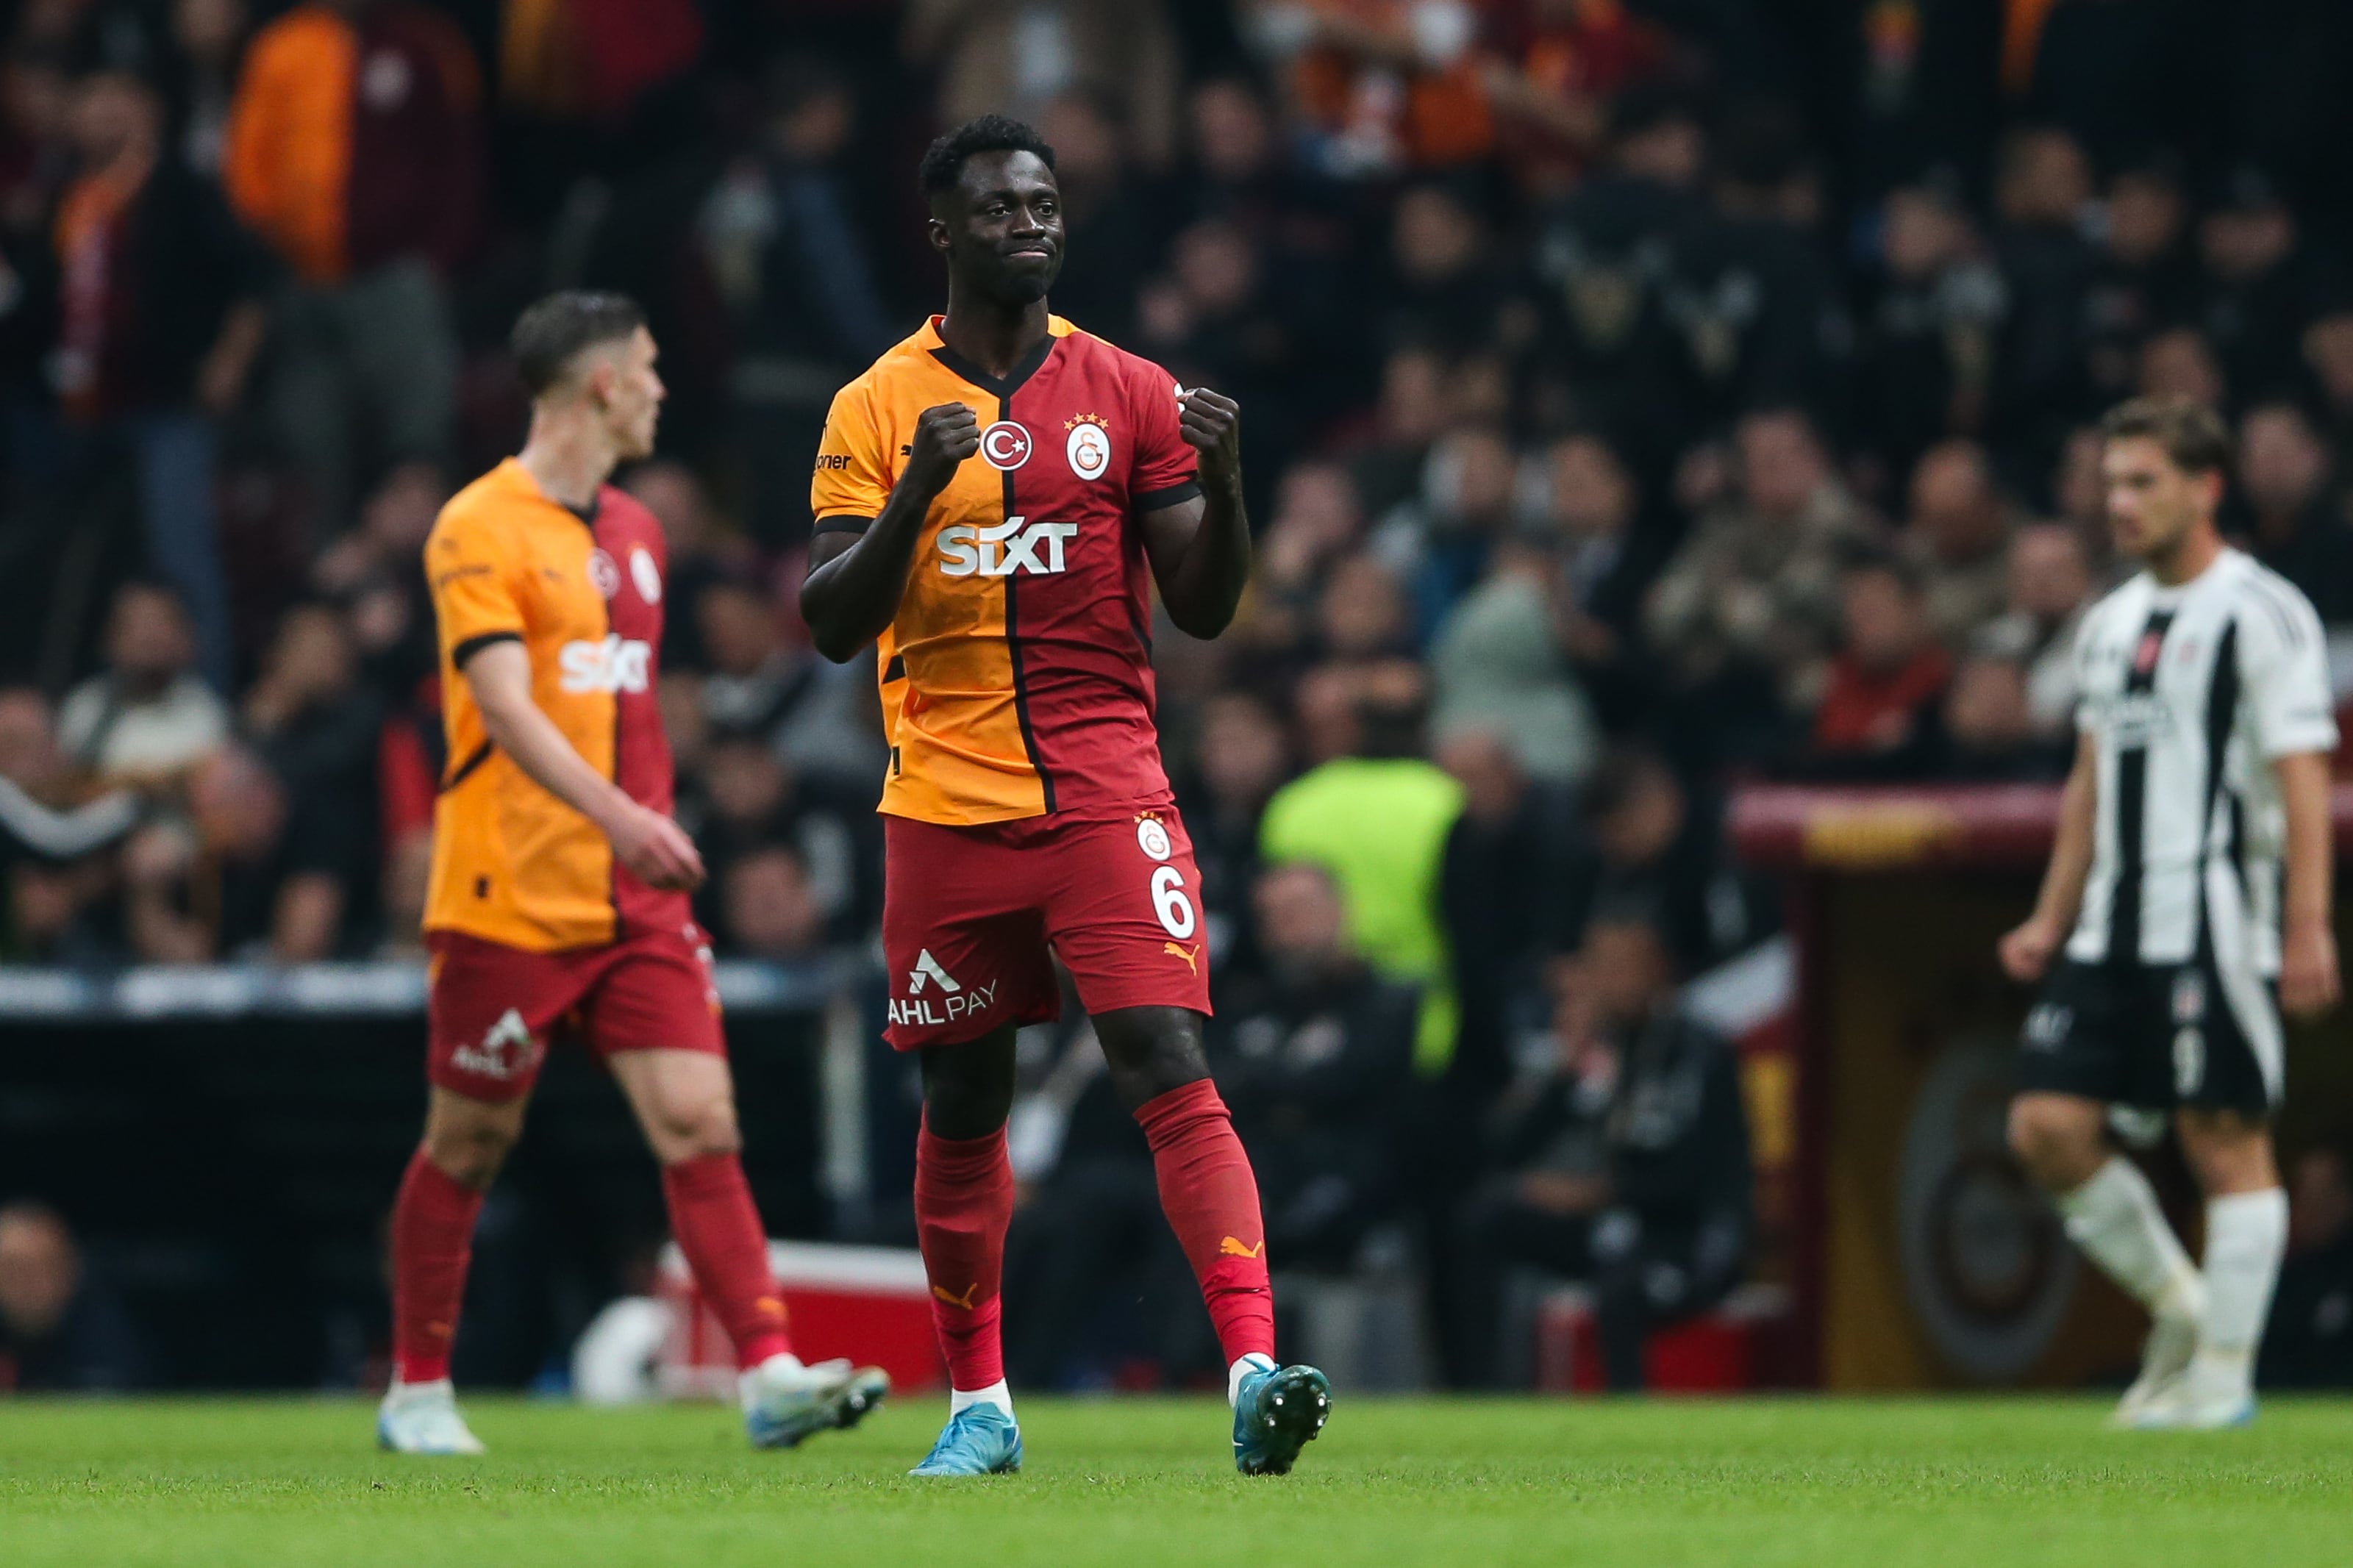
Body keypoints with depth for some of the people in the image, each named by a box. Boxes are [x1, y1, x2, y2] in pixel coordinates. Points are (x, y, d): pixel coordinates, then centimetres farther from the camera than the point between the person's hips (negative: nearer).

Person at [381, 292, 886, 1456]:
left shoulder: (633, 533, 15)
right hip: (512, 899, -6)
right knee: (471, 1142, 5)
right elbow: (506, 708, -22)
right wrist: (617, 815, -35)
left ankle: (769, 1376, -15)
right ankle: (418, 1393, 19)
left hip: (635, 901, 6)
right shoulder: (480, 530, -11)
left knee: (699, 1120, -7)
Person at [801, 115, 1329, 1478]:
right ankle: (979, 1403, 23)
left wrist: (1221, 488, -15)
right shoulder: (879, 409, 3)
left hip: (1108, 792, -1)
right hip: (946, 805, 1)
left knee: (1173, 1069, -16)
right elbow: (832, 627, -3)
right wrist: (918, 490, -19)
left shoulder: (1133, 395, 5)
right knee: (963, 1107, 9)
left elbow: (1204, 612, 4)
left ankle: (1255, 1370, -26)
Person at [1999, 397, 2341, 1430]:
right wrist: (2052, 922, 18)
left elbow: (2303, 780, -12)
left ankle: (2223, 1374, 3)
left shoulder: (2261, 614, -7)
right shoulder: (2110, 624, 16)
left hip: (2216, 924, -8)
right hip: (2114, 932, 8)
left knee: (2225, 1139, -4)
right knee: (2048, 1124, 0)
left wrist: (2308, 929, -18)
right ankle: (2176, 1306, 16)